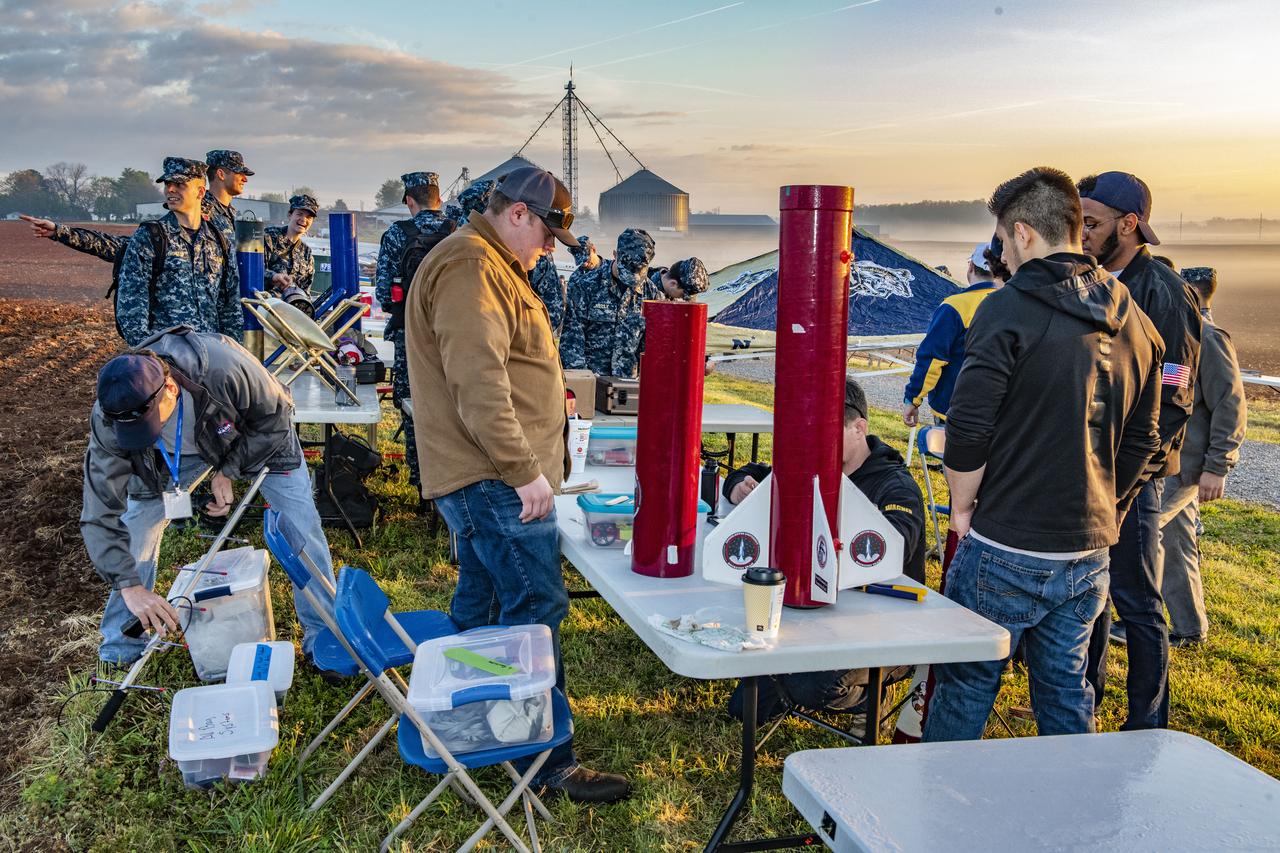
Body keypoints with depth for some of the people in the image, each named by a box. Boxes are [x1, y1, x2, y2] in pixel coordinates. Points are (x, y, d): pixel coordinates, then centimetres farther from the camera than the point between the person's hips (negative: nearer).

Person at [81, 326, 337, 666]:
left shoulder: (224, 368, -44)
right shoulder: (109, 418, -34)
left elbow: (275, 415, -22)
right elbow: (100, 516, -29)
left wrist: (229, 472, -24)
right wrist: (130, 586, -38)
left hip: (255, 435, -2)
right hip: (171, 453, 2)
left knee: (301, 526, -10)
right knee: (133, 533, -6)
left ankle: (325, 635, 8)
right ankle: (120, 655, 14)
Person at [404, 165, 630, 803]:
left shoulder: (489, 265, 20)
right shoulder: (471, 268, -16)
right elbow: (480, 385, -25)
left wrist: (525, 466, 24)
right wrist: (526, 471, -24)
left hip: (483, 478, 11)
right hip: (493, 479, -11)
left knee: (480, 603, 16)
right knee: (535, 607, -8)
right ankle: (551, 761, -2)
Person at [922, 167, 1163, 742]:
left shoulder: (1010, 308, -14)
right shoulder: (1134, 322, 8)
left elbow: (968, 427, -18)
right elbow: (1141, 441, 14)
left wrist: (963, 506, -3)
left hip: (1007, 552, -7)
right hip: (1089, 551, 7)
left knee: (964, 688, 7)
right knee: (1066, 689, 18)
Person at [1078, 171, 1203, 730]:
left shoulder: (1163, 291, -12)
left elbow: (1172, 399, -16)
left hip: (1130, 475, -7)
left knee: (1136, 603, 2)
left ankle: (1146, 726, 14)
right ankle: (1085, 694, 32)